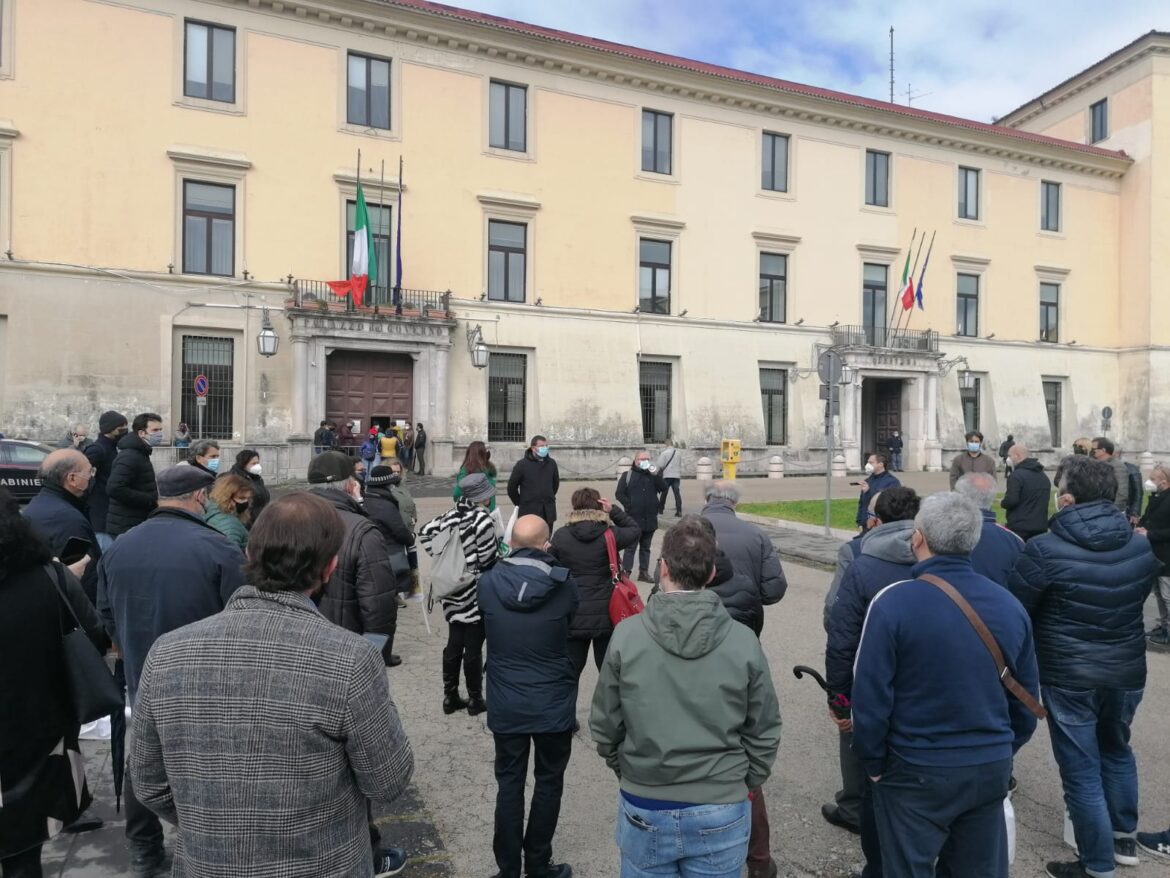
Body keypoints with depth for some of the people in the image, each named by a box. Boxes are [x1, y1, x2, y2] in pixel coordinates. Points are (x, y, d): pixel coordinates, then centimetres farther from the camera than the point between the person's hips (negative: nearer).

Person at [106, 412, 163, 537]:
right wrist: (153, 500, -23)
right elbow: (114, 489, -27)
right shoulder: (129, 457, -16)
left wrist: (156, 496, 9)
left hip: (138, 525, 10)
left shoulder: (140, 454, 16)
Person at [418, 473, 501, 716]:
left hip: (453, 592, 7)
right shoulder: (482, 519, -18)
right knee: (473, 648, 5)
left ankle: (450, 697, 26)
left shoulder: (451, 515, 3)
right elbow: (489, 558, -17)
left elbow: (425, 532, 7)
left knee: (454, 644, 16)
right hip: (476, 593, -7)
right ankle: (475, 700, 18)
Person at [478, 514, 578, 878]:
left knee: (509, 784, 16)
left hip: (505, 706, 2)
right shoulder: (563, 585, -18)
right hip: (553, 705, -1)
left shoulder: (487, 583, -14)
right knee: (548, 783, 17)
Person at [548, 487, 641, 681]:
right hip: (605, 615, -1)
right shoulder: (609, 534, -10)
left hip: (572, 617, 1)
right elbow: (635, 530, 9)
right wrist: (614, 511, 2)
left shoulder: (561, 535, -5)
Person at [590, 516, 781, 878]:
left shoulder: (626, 636, -14)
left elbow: (604, 724, -4)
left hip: (644, 809, 0)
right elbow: (764, 732, -3)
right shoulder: (743, 641, -13)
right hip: (721, 812, 0)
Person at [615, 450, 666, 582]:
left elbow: (663, 489, -2)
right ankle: (626, 572, 0)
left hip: (650, 518, 4)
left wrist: (656, 475, -14)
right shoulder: (627, 475, 0)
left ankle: (644, 572, 19)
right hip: (633, 518, -4)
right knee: (630, 546, -3)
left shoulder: (653, 475, 12)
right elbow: (619, 494, -4)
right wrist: (629, 505, -13)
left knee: (646, 547, 12)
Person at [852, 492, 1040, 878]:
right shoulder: (1010, 604, -2)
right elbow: (1026, 700, 7)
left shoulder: (893, 602, -19)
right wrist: (1002, 753, 20)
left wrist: (873, 763, -3)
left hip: (916, 771, -5)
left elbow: (870, 696, -17)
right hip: (992, 769, 5)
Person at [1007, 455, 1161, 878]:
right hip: (1128, 671, 6)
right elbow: (1137, 600, 12)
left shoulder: (1044, 549, -23)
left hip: (1069, 677, -6)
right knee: (1117, 751, 28)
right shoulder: (1144, 546, -5)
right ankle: (1124, 838, 44)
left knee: (1082, 772, 8)